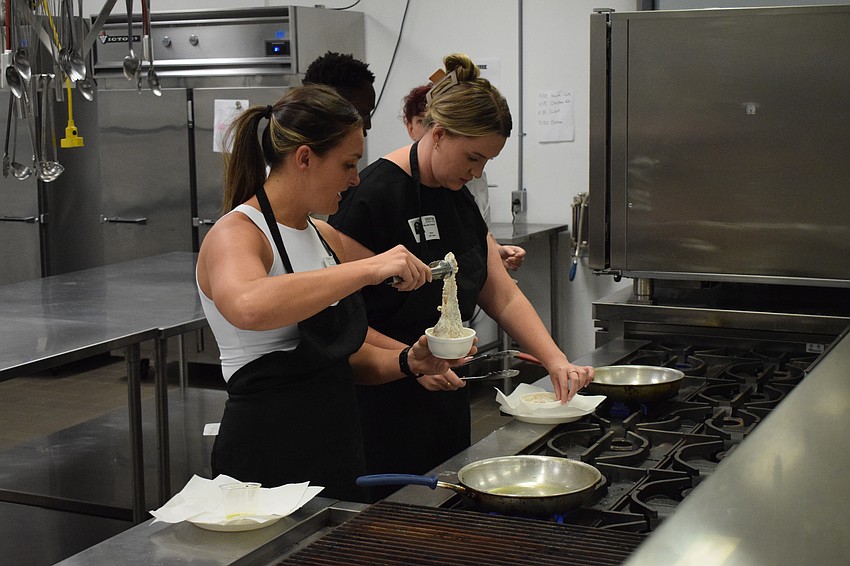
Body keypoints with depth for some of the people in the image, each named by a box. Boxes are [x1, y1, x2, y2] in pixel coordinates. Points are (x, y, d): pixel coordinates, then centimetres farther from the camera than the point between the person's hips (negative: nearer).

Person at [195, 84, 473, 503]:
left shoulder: (326, 238, 12)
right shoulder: (235, 235, -13)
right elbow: (247, 307, -38)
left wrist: (407, 361, 1)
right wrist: (368, 269, -35)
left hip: (337, 451, 8)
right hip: (266, 463, -8)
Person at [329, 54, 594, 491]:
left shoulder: (458, 199, 10)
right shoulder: (376, 195, -17)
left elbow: (503, 297, 12)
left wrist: (556, 361, 0)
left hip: (446, 403, 8)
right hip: (386, 409, -8)